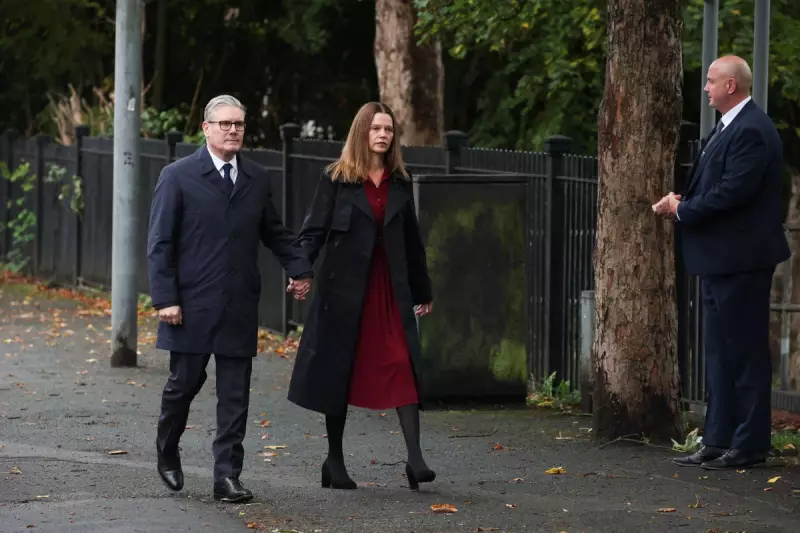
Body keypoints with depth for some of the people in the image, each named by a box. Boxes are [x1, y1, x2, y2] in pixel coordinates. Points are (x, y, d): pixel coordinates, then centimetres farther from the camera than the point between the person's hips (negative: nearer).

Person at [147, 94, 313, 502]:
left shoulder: (257, 179, 11)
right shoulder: (178, 177, -2)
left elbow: (274, 232, 23)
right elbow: (159, 242, -4)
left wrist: (298, 268, 8)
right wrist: (164, 298, -11)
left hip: (240, 308, 3)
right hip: (191, 306, -3)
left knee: (235, 396, 0)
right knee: (185, 381, 5)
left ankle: (227, 477, 2)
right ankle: (167, 452, 31)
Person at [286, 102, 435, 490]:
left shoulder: (400, 182, 10)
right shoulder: (336, 179, 0)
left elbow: (411, 238, 17)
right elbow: (314, 230, -4)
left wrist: (422, 291, 21)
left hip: (391, 290, 2)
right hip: (346, 287, -2)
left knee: (403, 367, -11)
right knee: (338, 371, 5)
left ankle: (415, 459, -14)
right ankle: (334, 461, 16)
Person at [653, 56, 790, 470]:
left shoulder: (751, 131, -18)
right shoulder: (727, 128, 15)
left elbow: (732, 192, -25)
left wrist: (682, 210, -14)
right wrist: (681, 204, 2)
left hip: (740, 260, -11)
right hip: (720, 260, 11)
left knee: (745, 352, -5)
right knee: (720, 352, 13)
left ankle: (750, 445, 0)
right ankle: (718, 440, 19)